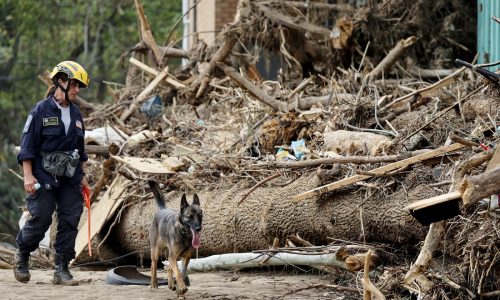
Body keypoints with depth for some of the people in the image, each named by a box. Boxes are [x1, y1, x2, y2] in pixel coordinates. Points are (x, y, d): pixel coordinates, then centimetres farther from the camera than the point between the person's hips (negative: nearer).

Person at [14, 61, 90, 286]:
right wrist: (28, 176, -14)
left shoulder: (76, 114, 12)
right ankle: (22, 255, 21)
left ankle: (62, 270, 4)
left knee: (70, 222, 0)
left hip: (70, 179, 6)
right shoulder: (41, 110, -6)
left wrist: (82, 175, 19)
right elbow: (28, 145, -8)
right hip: (44, 178, -6)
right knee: (40, 219, -6)